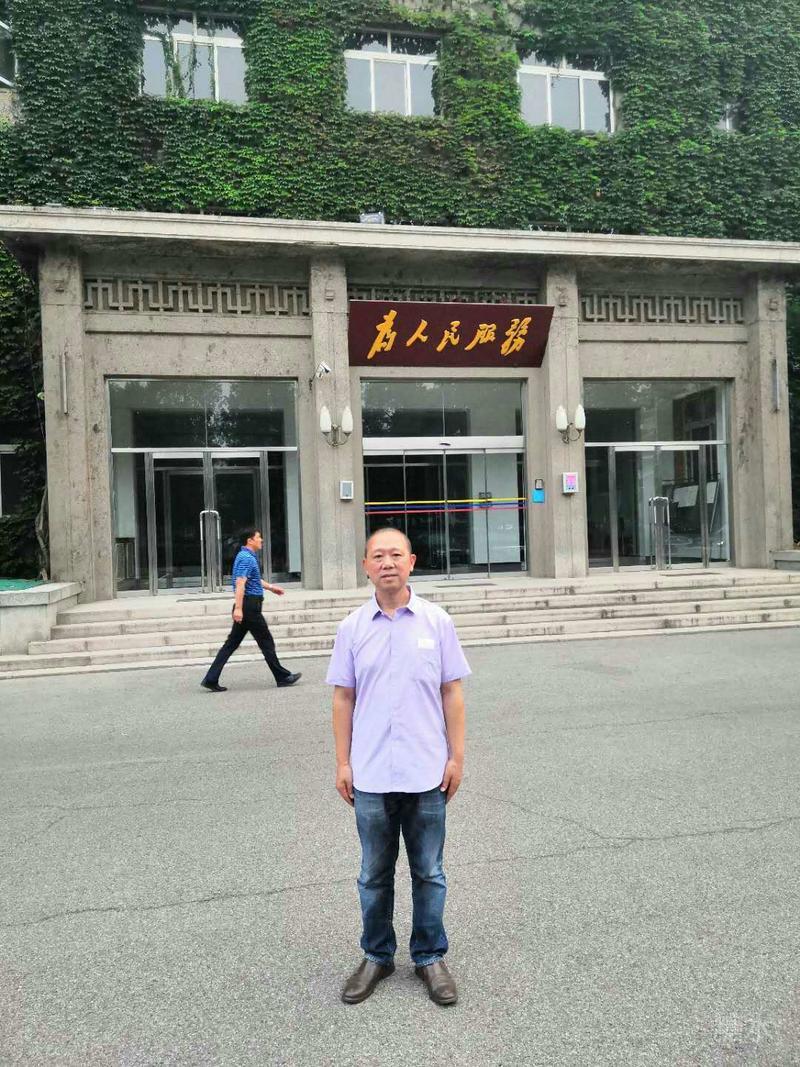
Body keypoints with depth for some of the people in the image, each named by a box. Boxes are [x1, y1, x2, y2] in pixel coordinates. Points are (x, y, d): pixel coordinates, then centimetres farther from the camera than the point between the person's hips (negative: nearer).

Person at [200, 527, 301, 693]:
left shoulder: (249, 557, 18)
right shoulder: (247, 558, -15)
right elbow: (240, 584, -25)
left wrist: (271, 587, 39)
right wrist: (238, 608, -32)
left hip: (246, 607, 10)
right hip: (250, 606, -10)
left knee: (232, 643, 8)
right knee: (266, 642, 1)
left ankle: (211, 679, 7)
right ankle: (282, 677, 12)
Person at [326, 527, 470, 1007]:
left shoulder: (437, 621, -3)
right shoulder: (353, 628, 0)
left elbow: (452, 693, 0)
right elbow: (343, 698, 3)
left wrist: (456, 757, -3)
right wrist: (343, 763, 1)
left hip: (426, 772, -1)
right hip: (371, 774, 1)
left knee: (429, 873, 13)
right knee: (375, 874, 15)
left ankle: (431, 957, 32)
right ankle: (377, 956, 34)